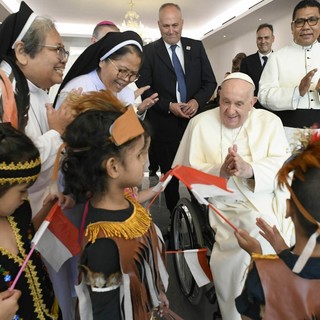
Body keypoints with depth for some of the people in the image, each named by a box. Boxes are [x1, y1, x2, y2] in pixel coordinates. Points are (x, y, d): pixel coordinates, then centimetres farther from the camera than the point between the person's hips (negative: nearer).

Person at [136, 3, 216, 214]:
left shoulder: (196, 46, 8)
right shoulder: (149, 51, 1)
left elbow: (210, 82, 7)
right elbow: (144, 89, -4)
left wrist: (197, 101, -12)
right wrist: (169, 106, -16)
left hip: (195, 121, 2)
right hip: (165, 125, -1)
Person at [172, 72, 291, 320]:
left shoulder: (270, 122, 8)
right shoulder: (200, 123, 4)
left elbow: (283, 165, -3)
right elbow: (189, 172, -2)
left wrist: (250, 170, -22)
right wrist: (221, 171, -19)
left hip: (270, 202, 2)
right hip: (226, 207, -2)